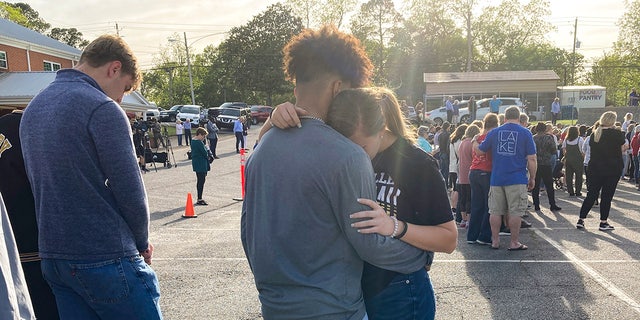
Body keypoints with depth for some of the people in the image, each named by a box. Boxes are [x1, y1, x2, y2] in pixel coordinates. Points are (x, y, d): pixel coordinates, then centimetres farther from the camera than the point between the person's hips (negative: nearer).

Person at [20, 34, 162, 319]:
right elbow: (130, 191, -17)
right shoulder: (102, 108, -15)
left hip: (52, 256, 9)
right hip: (105, 260, -8)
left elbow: (43, 183, 14)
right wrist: (142, 243, 0)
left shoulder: (33, 108, 12)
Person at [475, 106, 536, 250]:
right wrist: (532, 178, 6)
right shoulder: (525, 133, -1)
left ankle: (495, 241, 16)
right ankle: (514, 243, 10)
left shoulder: (494, 132, 5)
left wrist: (475, 142, 32)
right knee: (515, 212, 4)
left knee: (495, 211, 9)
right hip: (517, 179, -2)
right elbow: (531, 159, -3)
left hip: (496, 178, 3)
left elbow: (480, 151, 11)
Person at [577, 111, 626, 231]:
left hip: (594, 169, 4)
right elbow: (622, 149, 3)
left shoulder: (594, 134, 3)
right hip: (612, 169, -4)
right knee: (607, 196, 4)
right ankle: (603, 223, 9)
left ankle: (581, 220, 8)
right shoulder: (617, 134, -8)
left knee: (591, 195, 9)